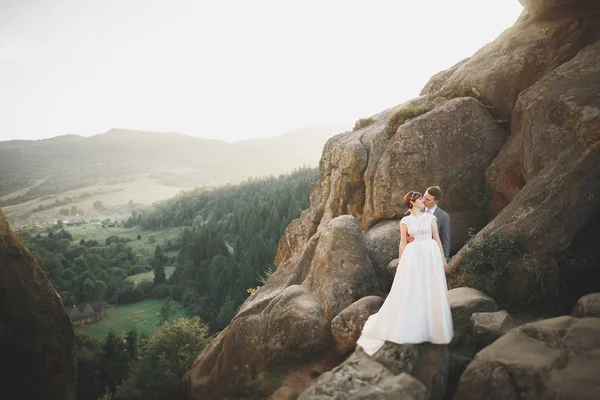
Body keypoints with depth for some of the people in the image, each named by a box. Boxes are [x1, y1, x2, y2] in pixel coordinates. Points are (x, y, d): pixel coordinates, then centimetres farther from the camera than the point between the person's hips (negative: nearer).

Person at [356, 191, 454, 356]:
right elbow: (403, 243, 4)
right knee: (410, 292, 1)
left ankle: (433, 327, 20)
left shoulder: (430, 217, 6)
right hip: (413, 256, -1)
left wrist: (443, 258, 5)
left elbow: (437, 238, 7)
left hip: (431, 255, 1)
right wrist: (400, 263, 2)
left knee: (432, 292, 4)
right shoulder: (405, 221, 3)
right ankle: (412, 328, 13)